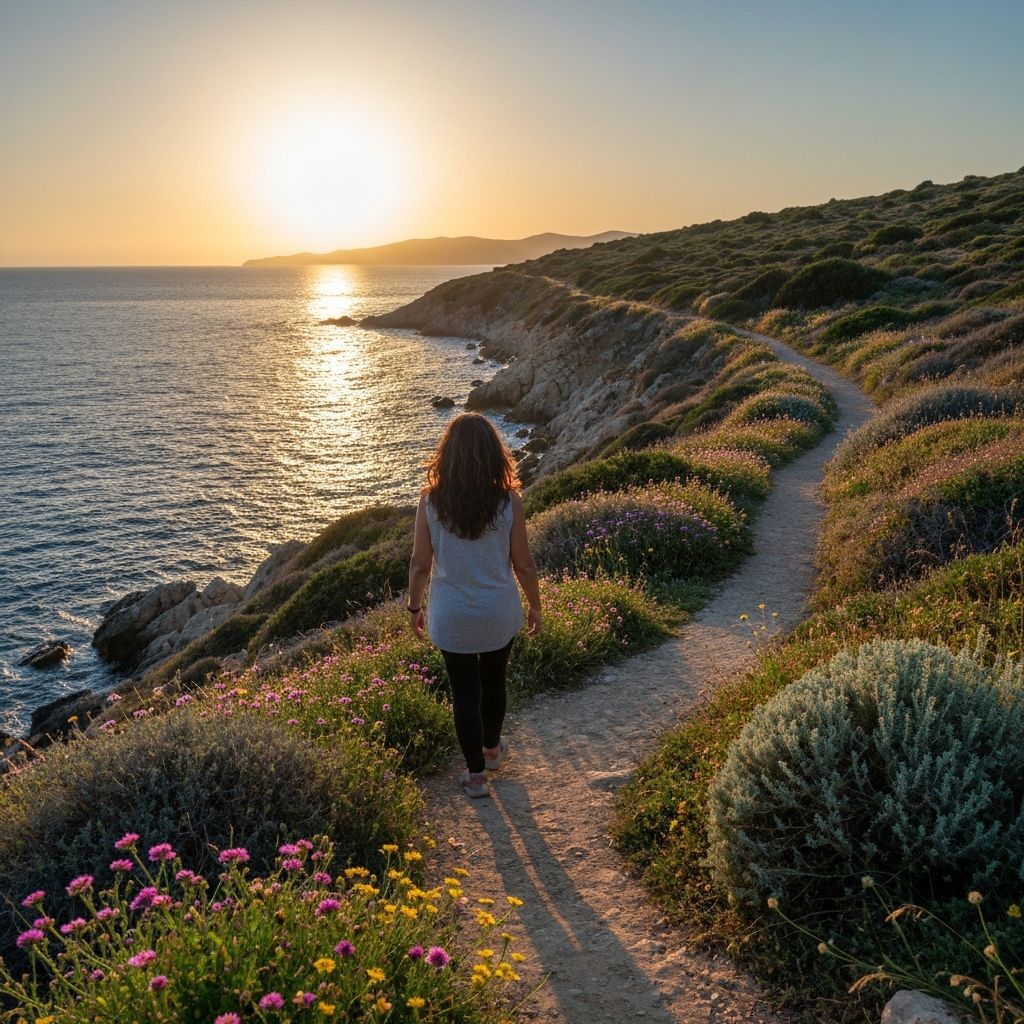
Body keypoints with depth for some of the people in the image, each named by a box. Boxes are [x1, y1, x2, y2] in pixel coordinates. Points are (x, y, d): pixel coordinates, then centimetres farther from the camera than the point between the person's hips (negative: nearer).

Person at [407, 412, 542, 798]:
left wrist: (415, 607, 8)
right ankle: (491, 750, 46)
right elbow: (523, 564, -9)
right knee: (493, 682, 24)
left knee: (464, 691, 14)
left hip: (451, 617, -1)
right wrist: (535, 606, 7)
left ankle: (476, 774, 24)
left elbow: (420, 563, -8)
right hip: (499, 613, 1)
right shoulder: (508, 501, -15)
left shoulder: (431, 500, -14)